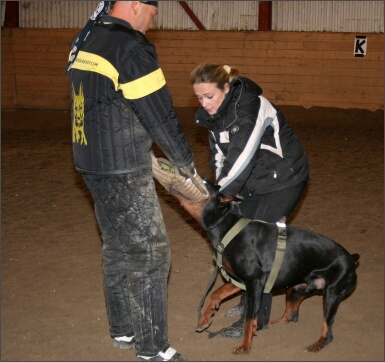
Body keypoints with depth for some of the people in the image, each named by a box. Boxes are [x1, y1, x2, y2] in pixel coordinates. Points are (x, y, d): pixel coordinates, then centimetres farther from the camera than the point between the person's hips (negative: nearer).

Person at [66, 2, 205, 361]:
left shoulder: (83, 42, 9)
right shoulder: (131, 49, -19)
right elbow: (160, 116, -16)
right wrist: (185, 161, -1)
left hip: (91, 164, 9)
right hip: (124, 173, -9)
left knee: (117, 248, 19)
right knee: (150, 254, -1)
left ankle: (123, 330, 32)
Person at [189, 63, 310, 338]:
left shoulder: (250, 106, -28)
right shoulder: (214, 114, 0)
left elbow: (242, 157, -31)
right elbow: (220, 158, 2)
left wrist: (220, 193, -25)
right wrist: (220, 194, -10)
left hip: (282, 180, -9)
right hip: (255, 182, 9)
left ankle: (256, 318, -3)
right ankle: (249, 301, 25)